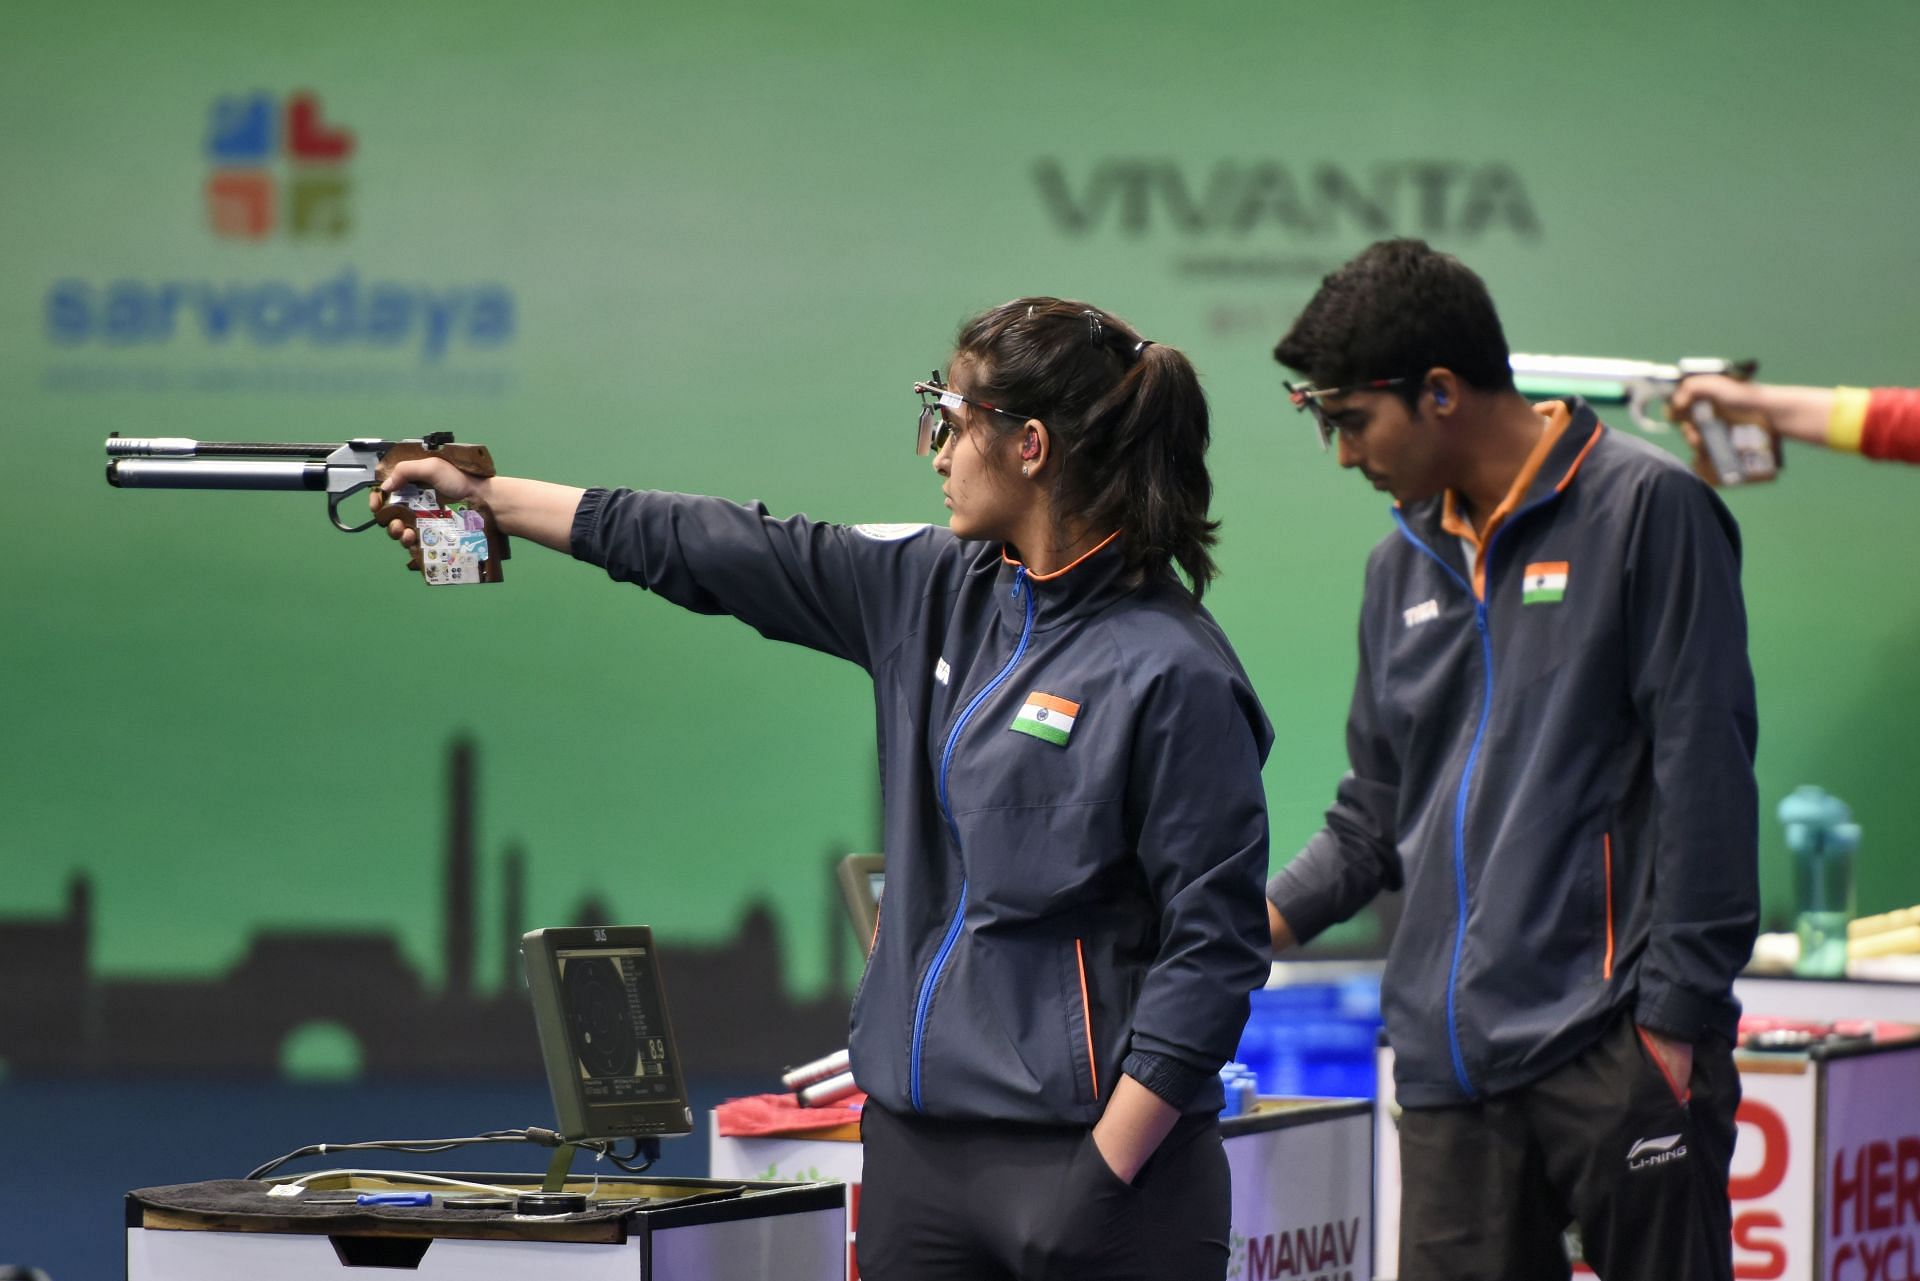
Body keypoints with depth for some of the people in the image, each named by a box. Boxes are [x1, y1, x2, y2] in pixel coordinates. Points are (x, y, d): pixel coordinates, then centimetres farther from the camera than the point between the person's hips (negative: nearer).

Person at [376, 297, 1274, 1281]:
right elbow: (727, 555, 20)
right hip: (920, 1149, 7)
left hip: (1083, 1156, -7)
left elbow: (1213, 949, -15)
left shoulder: (1172, 674, -13)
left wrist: (1104, 1179, -18)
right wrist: (486, 497, 26)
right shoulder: (937, 590, 10)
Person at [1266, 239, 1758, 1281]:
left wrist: (1680, 1011, -11)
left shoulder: (1643, 509, -3)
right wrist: (1263, 915, 7)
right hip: (1450, 1062, 6)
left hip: (1611, 1045, -6)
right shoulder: (1404, 567, 19)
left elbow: (1703, 769, -7)